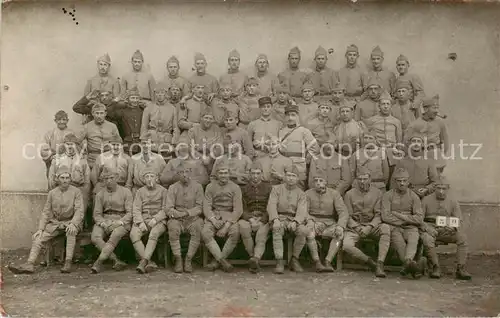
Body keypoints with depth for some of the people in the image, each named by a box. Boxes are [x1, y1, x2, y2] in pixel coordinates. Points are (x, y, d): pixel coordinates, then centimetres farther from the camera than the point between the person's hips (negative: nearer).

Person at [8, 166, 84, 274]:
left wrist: (73, 224, -29)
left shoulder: (76, 192, -4)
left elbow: (79, 211, -10)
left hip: (70, 222, -4)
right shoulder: (52, 193, 7)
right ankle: (29, 264, -21)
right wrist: (40, 229, -5)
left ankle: (68, 263, -33)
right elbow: (46, 212, 7)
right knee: (38, 237, -15)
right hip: (54, 223, 4)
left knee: (71, 231, -36)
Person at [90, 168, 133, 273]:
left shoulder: (126, 192, 4)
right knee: (95, 237, -28)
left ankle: (98, 263, -33)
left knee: (115, 236, -36)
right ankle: (117, 261, -30)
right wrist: (103, 223, -11)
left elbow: (130, 213, -1)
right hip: (104, 220, 3)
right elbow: (97, 214, 10)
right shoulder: (100, 194, 13)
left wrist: (119, 222, -17)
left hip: (122, 222, -3)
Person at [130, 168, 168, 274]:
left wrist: (155, 219, -16)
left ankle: (144, 261, -38)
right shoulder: (140, 191, 16)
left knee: (154, 233, -35)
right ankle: (150, 262, -30)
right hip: (143, 219, 2)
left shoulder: (163, 191, 8)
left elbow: (165, 209, 1)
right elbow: (136, 209, 7)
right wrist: (140, 222, -11)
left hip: (159, 220, -2)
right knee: (133, 234, -28)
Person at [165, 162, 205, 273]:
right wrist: (179, 214, -19)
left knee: (198, 227, -32)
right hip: (177, 218, 0)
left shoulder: (197, 186, 5)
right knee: (173, 227, -32)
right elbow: (168, 209, 0)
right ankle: (178, 259, -20)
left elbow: (200, 207, 0)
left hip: (193, 218, 0)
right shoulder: (173, 188, 6)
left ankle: (188, 260, -22)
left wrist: (187, 212, -16)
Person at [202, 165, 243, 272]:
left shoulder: (235, 187, 4)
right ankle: (222, 260, -26)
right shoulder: (210, 187, 9)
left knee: (235, 232, -31)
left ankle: (217, 260, -16)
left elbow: (238, 210, -4)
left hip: (230, 216, -1)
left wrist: (227, 225, -16)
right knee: (205, 232, -28)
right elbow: (206, 207, 1)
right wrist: (213, 219, -19)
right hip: (214, 215, 1)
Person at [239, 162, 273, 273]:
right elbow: (242, 209, 7)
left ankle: (255, 259, -49)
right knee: (243, 226, -34)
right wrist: (250, 219, -13)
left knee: (261, 238, -29)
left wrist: (261, 220, -11)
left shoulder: (268, 187, 12)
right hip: (248, 218, 0)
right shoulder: (244, 189, 14)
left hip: (264, 219, 0)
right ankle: (253, 257, -28)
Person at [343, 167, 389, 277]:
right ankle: (371, 263, -11)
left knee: (386, 228, -34)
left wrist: (370, 227, -17)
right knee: (347, 245, -31)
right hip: (354, 227, 0)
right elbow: (348, 216, 2)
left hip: (372, 226, 0)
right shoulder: (349, 194, 4)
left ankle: (380, 264, -32)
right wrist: (357, 228, -15)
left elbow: (378, 214, 0)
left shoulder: (377, 193, 5)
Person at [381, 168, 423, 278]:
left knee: (413, 240, -34)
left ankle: (407, 262, -59)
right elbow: (385, 217, -6)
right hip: (394, 227, -1)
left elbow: (419, 219, 2)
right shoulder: (387, 196, 5)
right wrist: (404, 221, -4)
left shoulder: (414, 197, 11)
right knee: (399, 242, -34)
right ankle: (412, 265, -51)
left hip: (410, 227, 1)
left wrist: (399, 215, -5)